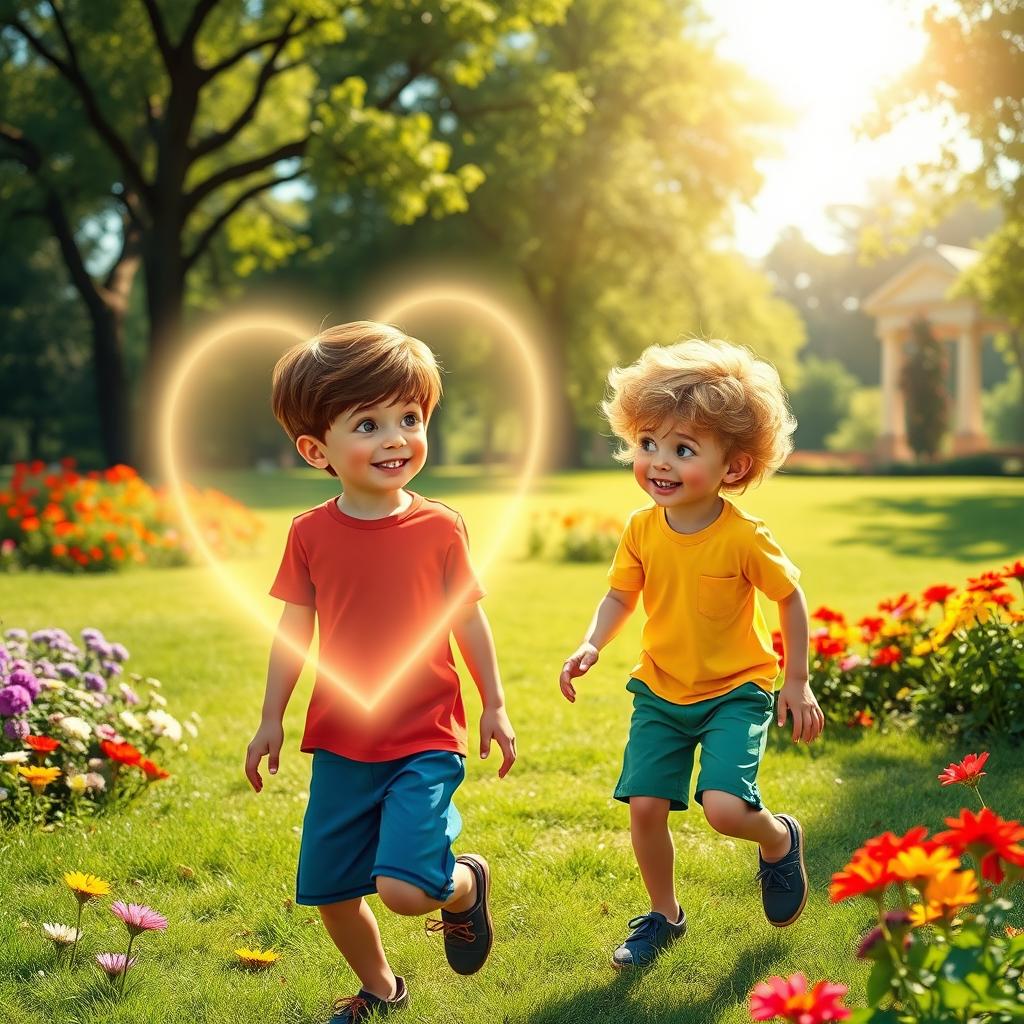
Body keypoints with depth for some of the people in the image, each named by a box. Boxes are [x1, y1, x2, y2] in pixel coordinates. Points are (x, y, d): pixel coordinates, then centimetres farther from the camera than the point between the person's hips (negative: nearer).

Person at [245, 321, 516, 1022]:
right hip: (341, 746, 3)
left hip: (425, 743, -3)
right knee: (329, 890, 11)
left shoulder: (440, 528, -8)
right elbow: (294, 631, 5)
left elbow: (468, 620, 1)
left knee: (405, 888, -18)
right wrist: (272, 719, 7)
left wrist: (495, 707, 5)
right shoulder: (310, 534, -3)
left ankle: (467, 882, 18)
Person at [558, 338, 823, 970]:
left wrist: (797, 682, -3)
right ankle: (664, 916, 26)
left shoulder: (744, 538, -20)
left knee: (724, 807, -20)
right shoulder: (642, 530, -8)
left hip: (736, 691, -4)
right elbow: (622, 595, 5)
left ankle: (781, 839, 18)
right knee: (645, 805, -1)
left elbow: (791, 598, -7)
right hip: (661, 692, 4)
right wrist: (592, 645, -13)